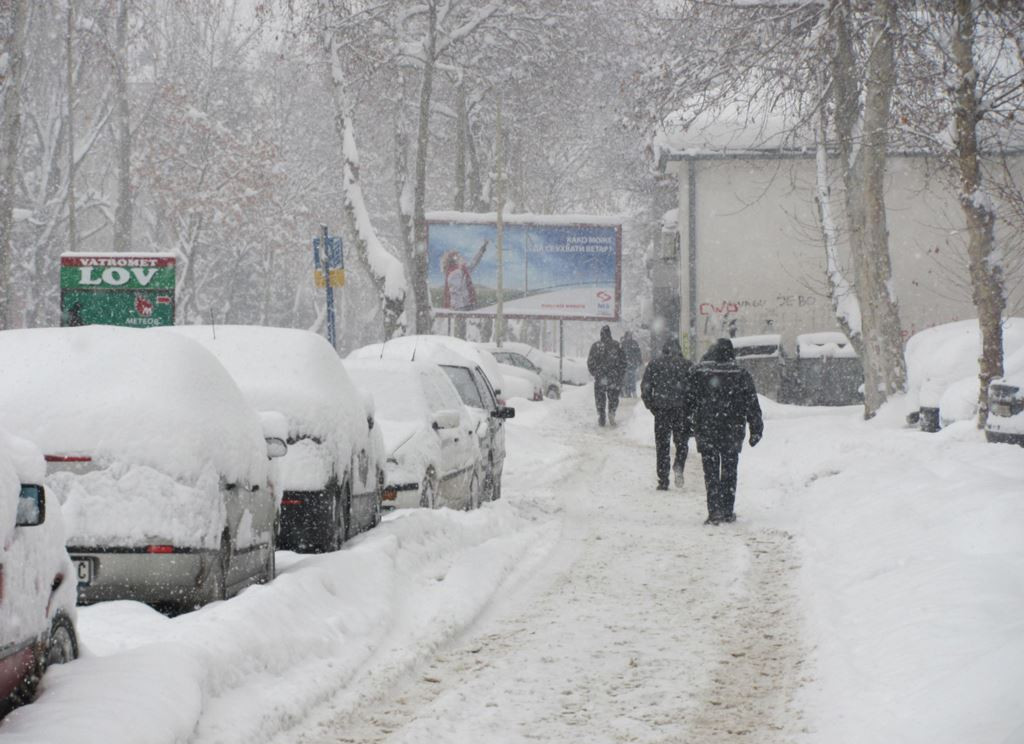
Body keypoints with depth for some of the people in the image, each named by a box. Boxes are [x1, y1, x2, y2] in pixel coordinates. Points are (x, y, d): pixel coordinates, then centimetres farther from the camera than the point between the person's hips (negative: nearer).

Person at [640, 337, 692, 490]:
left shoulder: (654, 365, 3)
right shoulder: (687, 364, 2)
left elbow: (645, 387, 0)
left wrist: (651, 406, 11)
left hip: (661, 410, 0)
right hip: (682, 409, 0)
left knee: (662, 445, 6)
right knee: (682, 441, 15)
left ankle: (663, 482, 4)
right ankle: (679, 466, -12)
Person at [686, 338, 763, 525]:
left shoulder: (697, 374, -3)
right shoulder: (741, 376, -3)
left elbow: (688, 403, 1)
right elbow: (752, 406, 1)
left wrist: (687, 426, 11)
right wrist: (756, 430, 7)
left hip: (705, 432, -1)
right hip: (732, 432, 1)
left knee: (711, 473, 3)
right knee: (729, 472, 14)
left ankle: (714, 512, -5)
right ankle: (727, 511, 16)